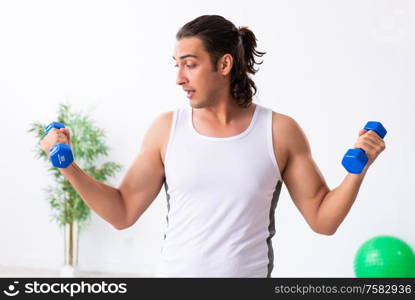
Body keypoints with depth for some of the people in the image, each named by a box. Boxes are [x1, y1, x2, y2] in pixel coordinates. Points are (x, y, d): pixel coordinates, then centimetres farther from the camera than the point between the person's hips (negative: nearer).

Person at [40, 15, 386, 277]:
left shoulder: (279, 131, -4)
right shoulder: (166, 128, 0)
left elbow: (323, 219, -1)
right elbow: (123, 212, 4)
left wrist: (357, 170, -15)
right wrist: (69, 166, -5)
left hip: (249, 277, -1)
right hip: (175, 278, 1)